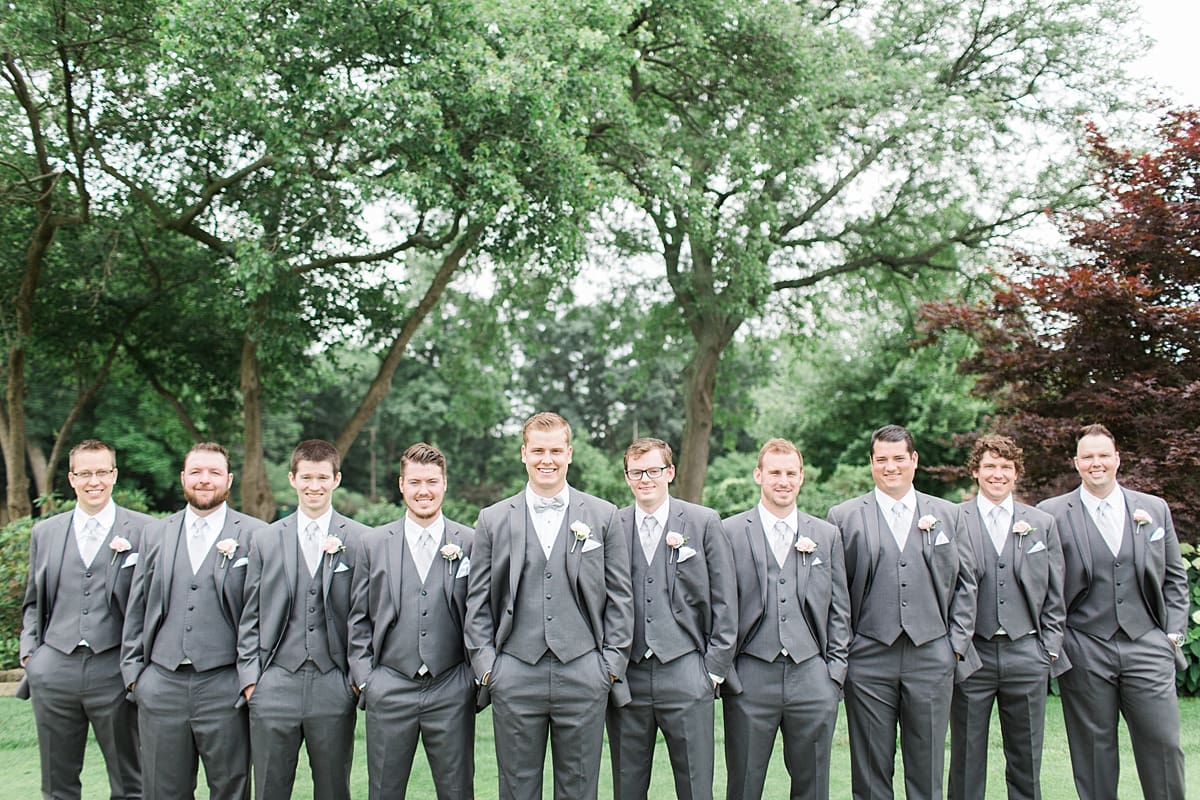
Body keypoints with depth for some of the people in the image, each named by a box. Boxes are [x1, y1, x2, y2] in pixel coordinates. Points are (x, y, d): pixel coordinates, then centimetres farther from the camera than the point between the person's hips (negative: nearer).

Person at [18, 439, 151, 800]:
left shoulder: (143, 530, -1)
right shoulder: (44, 532, 11)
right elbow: (33, 601, 19)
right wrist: (29, 651, 5)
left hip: (114, 671, -3)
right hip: (53, 671, 3)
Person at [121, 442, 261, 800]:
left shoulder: (253, 534, -1)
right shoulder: (155, 533, 12)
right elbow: (137, 609, 13)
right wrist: (133, 670, 7)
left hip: (224, 686, -3)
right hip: (161, 685, 3)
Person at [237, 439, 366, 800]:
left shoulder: (360, 539, 2)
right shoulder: (264, 540, 9)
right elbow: (250, 616, 9)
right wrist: (250, 678, 2)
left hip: (334, 686, -1)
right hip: (275, 685, 1)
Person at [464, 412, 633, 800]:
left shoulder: (603, 516, 6)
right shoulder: (493, 519, 7)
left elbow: (619, 596, 6)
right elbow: (478, 602, 7)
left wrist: (613, 663, 0)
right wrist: (485, 664, 0)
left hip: (583, 675, 0)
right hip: (514, 676, 1)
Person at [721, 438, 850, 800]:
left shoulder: (827, 535, 10)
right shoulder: (730, 532, 1)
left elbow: (839, 609, 12)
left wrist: (835, 670, 4)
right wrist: (725, 672, -3)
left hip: (812, 677, 2)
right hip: (750, 679, -2)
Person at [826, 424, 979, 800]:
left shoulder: (947, 514, 11)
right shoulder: (844, 516, 4)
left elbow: (965, 583, 12)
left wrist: (958, 642, 4)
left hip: (932, 657, 2)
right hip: (869, 659, -1)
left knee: (927, 770, 8)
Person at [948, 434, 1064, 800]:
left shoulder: (1042, 523, 10)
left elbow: (1054, 595, 11)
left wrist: (1049, 647, 4)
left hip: (1026, 656, 2)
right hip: (970, 654, -2)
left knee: (1026, 760, 10)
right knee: (967, 759, 4)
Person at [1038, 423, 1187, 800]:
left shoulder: (1155, 509, 10)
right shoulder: (1051, 513, -1)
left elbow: (1174, 576, 14)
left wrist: (1174, 631, 6)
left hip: (1147, 645, 2)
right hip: (1084, 652, -2)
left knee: (1163, 744, 0)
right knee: (1094, 750, 5)